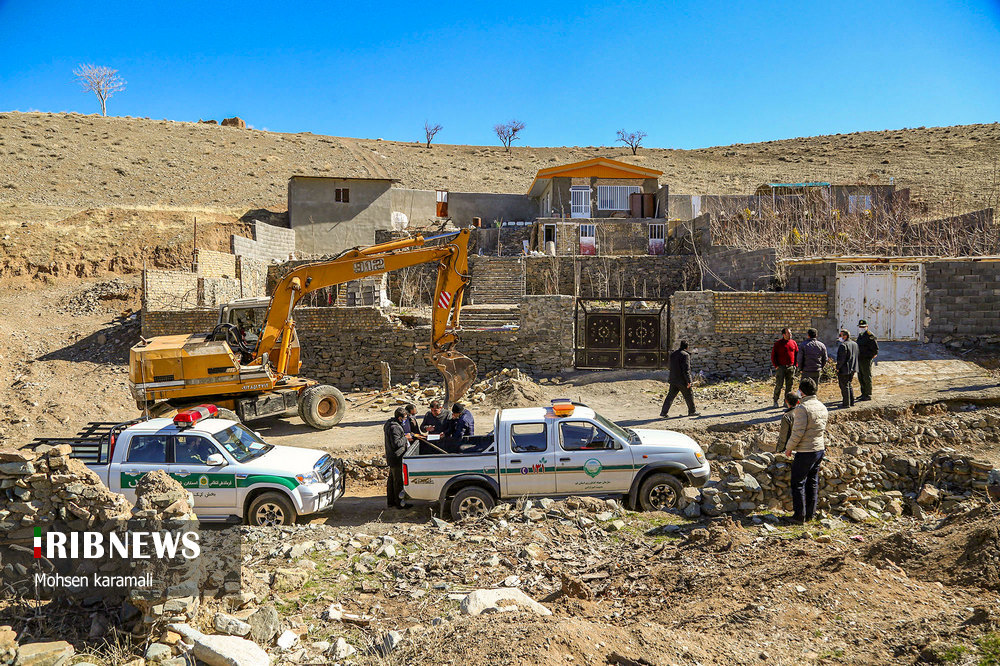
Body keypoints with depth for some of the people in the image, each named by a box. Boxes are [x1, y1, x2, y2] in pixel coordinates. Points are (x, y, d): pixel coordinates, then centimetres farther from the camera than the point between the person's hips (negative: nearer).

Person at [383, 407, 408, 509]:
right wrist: (405, 437, -14)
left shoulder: (389, 424, 9)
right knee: (398, 481, -1)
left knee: (391, 479, 18)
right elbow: (396, 443, -27)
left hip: (391, 457, 11)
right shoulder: (395, 427, -24)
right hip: (397, 458, -11)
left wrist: (403, 435, 11)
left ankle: (390, 501, 28)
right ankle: (399, 503, 7)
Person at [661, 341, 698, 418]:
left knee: (670, 396, 6)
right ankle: (692, 411, 25)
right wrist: (688, 381, -18)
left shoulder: (673, 353, 7)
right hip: (682, 380, -6)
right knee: (689, 396, 12)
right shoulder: (685, 355, -16)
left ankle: (663, 412, -2)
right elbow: (686, 369, -20)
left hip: (673, 379, 6)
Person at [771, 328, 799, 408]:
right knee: (779, 385, -6)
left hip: (791, 367, 4)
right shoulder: (778, 343, -3)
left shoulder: (794, 343, 7)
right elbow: (773, 355, -1)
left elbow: (797, 354, 16)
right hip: (781, 367, -4)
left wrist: (795, 365, 7)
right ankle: (775, 401, 7)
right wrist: (776, 366, -6)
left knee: (789, 385, 6)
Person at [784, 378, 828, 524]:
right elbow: (824, 430, 16)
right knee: (813, 482, 15)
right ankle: (810, 514, 21)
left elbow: (798, 432, -21)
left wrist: (789, 448, -9)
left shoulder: (802, 408, -20)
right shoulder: (822, 407, 8)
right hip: (820, 449, 8)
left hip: (805, 452, -8)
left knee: (798, 483, 2)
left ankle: (799, 516, 3)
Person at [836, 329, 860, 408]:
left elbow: (841, 359, -22)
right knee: (850, 385, 19)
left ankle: (846, 404, 4)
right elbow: (855, 357, 14)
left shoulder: (843, 345, -19)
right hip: (852, 369, 9)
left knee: (844, 387, 0)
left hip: (844, 370, -9)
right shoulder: (855, 344, 8)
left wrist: (838, 368, -11)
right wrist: (854, 368, 19)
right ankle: (852, 402, 24)